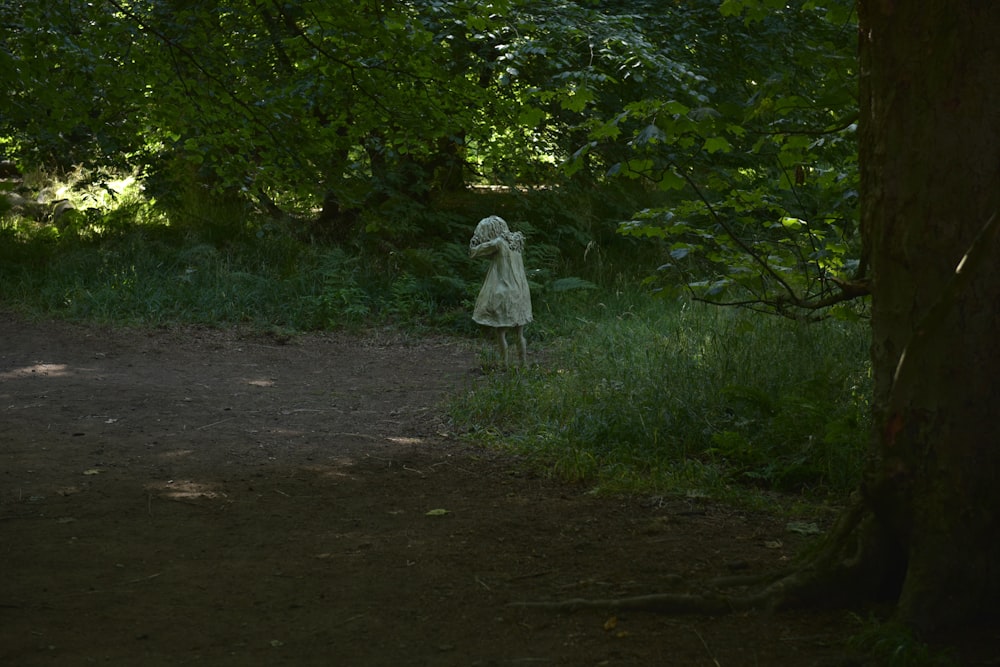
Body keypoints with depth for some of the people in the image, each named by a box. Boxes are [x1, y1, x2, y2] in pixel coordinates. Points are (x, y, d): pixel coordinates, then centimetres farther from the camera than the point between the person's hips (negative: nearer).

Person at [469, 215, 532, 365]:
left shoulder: (497, 243, -13)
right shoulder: (515, 242, 8)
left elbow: (473, 252, -8)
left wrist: (475, 239, 6)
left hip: (503, 294, -7)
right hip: (519, 293, 7)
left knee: (501, 331, 2)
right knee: (519, 334, 11)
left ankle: (505, 364, 2)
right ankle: (524, 363, 12)